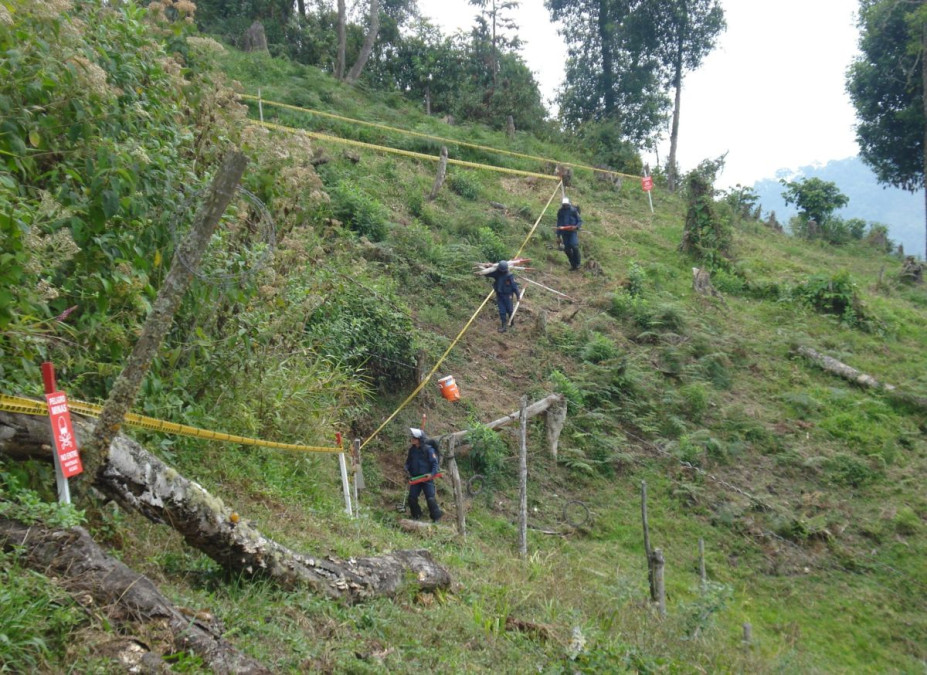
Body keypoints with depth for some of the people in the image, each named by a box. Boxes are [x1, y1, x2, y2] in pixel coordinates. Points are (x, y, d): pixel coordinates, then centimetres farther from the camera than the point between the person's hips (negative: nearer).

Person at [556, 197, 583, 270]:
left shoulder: (573, 210, -2)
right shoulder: (560, 212, 9)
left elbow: (580, 221, 1)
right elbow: (558, 224, 15)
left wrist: (576, 227, -20)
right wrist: (558, 235, 11)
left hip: (573, 232, -4)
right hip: (564, 233, 4)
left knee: (574, 246, -19)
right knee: (567, 249, 1)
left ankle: (577, 264, -5)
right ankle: (573, 264, 14)